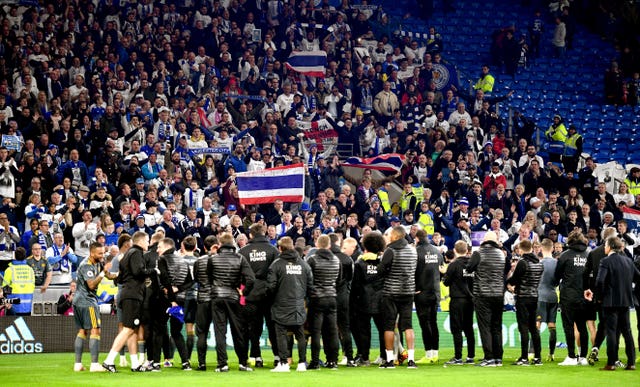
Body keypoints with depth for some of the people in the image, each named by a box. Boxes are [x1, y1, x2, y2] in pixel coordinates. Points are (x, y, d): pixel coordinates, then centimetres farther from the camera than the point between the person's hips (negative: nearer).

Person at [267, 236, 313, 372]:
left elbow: (271, 286, -12)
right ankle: (302, 363, 10)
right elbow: (311, 286, 7)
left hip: (282, 306, -4)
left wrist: (271, 296, 8)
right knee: (300, 335, 10)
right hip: (299, 307, 4)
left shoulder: (277, 264, -9)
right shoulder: (303, 264, 4)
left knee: (281, 335, 1)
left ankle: (283, 363, -4)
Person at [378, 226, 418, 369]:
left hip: (391, 292, -5)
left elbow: (380, 271, -14)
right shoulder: (413, 250, 5)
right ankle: (411, 359, 1)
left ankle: (389, 360, 3)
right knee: (407, 325, 7)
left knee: (389, 326, 3)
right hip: (408, 292, 5)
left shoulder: (391, 251, -13)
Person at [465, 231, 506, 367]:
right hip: (499, 294, 4)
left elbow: (469, 269, -6)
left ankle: (489, 358, -9)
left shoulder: (478, 254, -8)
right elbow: (506, 273, 12)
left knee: (485, 326, -3)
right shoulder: (501, 254, 6)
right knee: (497, 327, 11)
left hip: (482, 295, -4)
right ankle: (498, 358, 12)